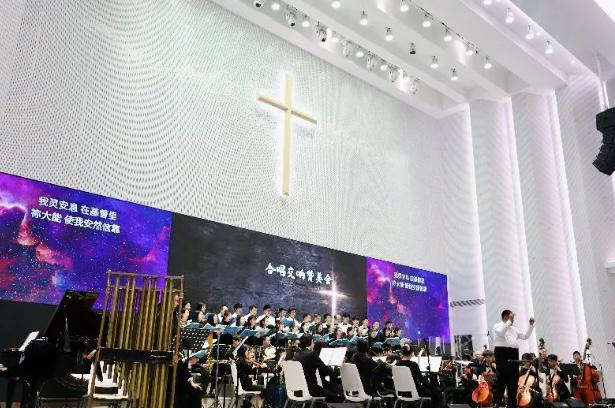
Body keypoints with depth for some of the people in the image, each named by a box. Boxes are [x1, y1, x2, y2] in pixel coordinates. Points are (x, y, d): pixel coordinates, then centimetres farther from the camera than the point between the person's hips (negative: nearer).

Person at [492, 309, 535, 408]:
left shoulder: (514, 328, 23)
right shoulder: (498, 325, 2)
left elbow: (525, 336, 20)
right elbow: (501, 332, -21)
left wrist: (531, 325, 12)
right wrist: (509, 322, -18)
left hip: (514, 353, 7)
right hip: (502, 352, -7)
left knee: (514, 378, 7)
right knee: (502, 377, -10)